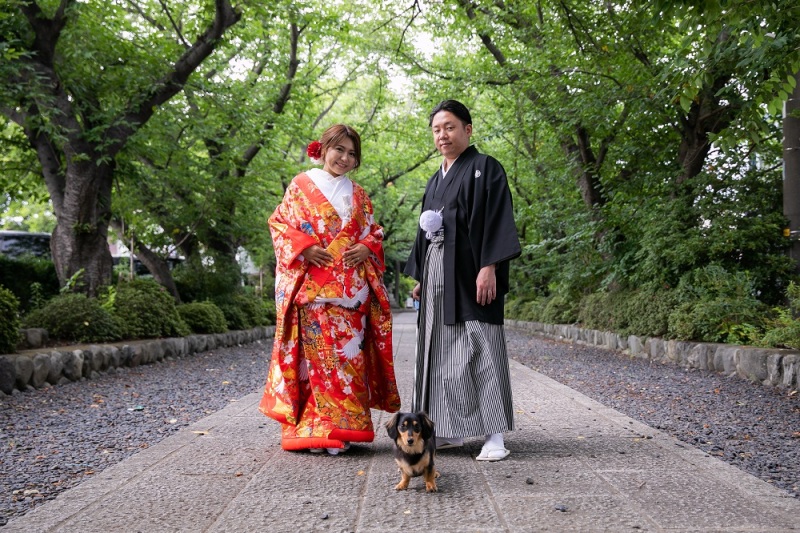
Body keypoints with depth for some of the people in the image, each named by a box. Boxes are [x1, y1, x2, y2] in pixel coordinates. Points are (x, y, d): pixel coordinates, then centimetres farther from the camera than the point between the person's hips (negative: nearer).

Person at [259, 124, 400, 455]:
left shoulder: (358, 195, 19)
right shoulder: (301, 185, 8)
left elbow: (374, 232, 20)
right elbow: (279, 223, 4)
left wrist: (366, 247, -2)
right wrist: (304, 249, -11)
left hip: (352, 288, 4)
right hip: (313, 286, -4)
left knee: (349, 352, 0)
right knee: (318, 352, -7)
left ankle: (341, 428, 8)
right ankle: (317, 429, 0)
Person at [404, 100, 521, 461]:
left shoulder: (484, 168, 0)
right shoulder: (435, 181, 22)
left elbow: (496, 219, -10)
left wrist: (488, 267, -21)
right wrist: (420, 277, 17)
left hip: (468, 271, -7)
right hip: (437, 272, 7)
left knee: (478, 348, -9)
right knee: (440, 349, 6)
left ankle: (494, 434, -4)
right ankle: (450, 429, 14)